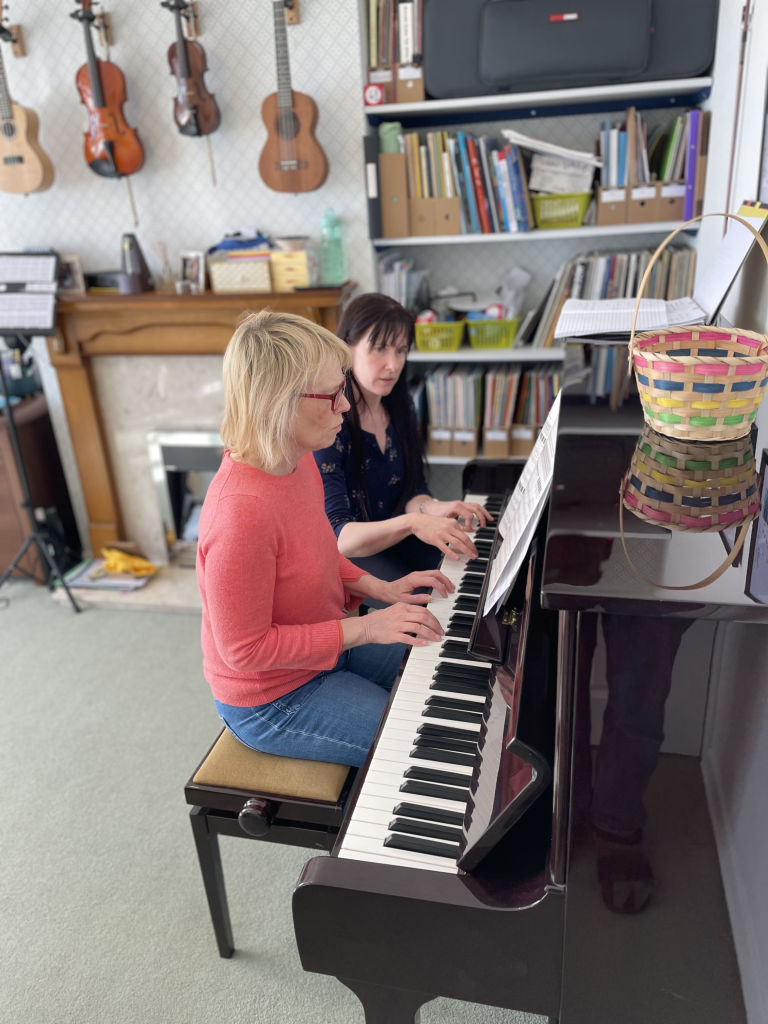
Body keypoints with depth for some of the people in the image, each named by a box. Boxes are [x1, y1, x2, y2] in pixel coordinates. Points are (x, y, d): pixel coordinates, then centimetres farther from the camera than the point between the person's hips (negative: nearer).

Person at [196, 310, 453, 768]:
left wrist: (381, 588, -4)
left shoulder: (297, 460, -6)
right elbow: (244, 649, -28)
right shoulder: (242, 512, -36)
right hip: (270, 700, -8)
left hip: (324, 644, 9)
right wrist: (364, 628, -27)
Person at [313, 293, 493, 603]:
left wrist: (432, 508, -21)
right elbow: (335, 537, -29)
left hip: (393, 539, 6)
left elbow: (413, 489, 3)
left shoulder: (398, 406, -1)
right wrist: (410, 523, -44)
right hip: (349, 553, -6)